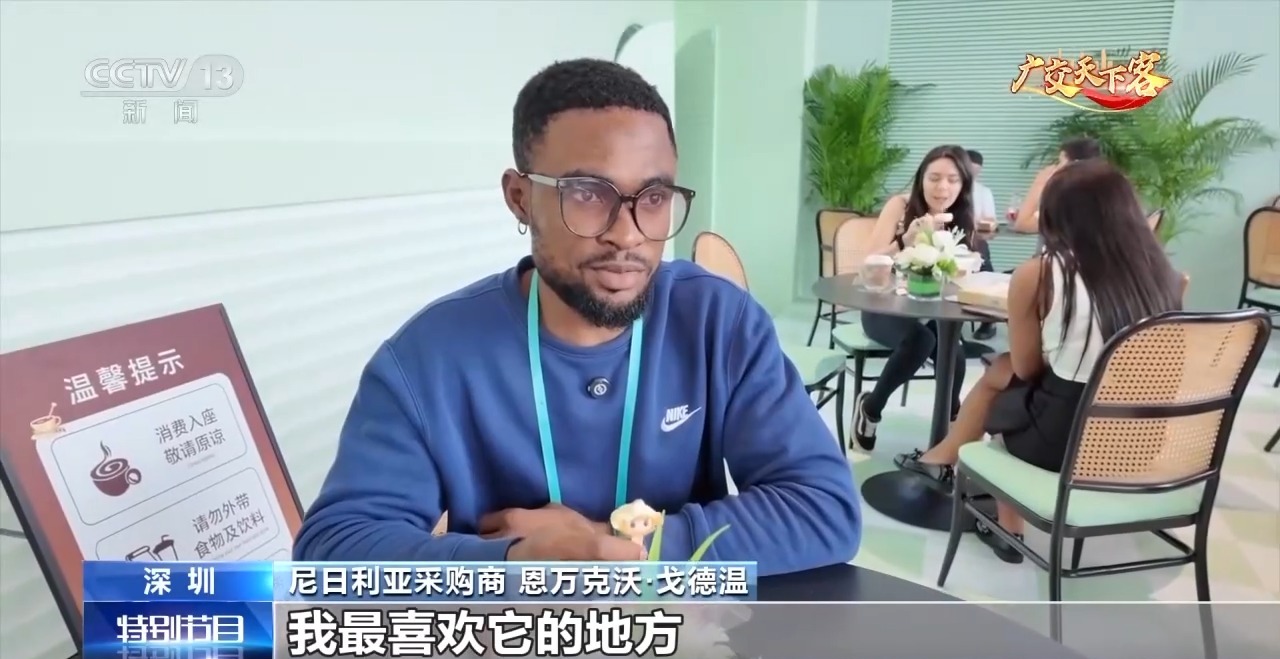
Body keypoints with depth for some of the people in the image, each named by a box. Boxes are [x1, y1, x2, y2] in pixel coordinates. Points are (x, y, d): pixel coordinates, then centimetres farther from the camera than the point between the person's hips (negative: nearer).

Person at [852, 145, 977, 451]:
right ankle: (870, 406, -8)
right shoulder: (901, 206, -9)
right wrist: (907, 240, -31)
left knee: (953, 354, -28)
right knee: (921, 339, -34)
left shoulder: (962, 219, 3)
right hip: (885, 308, -3)